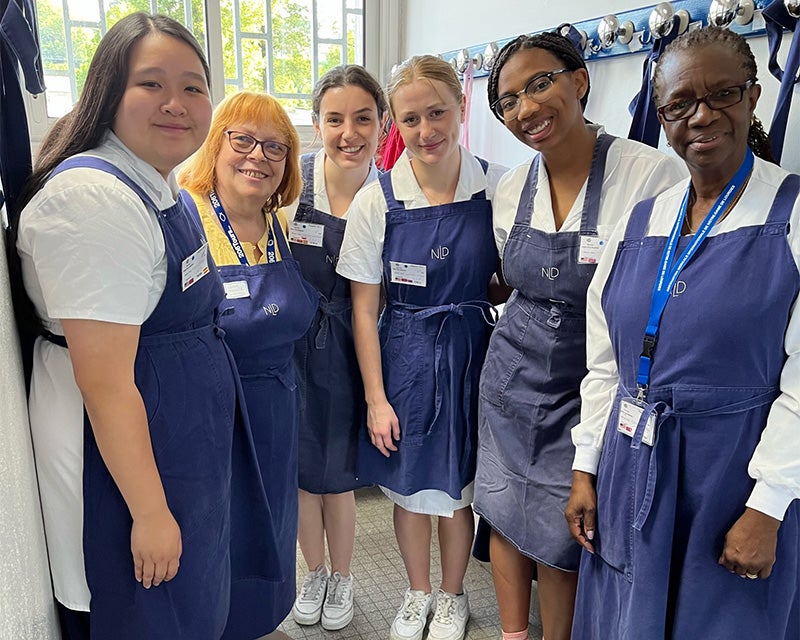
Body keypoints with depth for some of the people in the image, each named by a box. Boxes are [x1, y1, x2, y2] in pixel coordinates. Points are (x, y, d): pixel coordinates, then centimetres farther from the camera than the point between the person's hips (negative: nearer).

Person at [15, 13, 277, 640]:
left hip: (188, 443, 9)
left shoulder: (161, 187, 8)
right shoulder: (95, 199, -23)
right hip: (121, 459, -9)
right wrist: (150, 512, -20)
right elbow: (105, 383, -25)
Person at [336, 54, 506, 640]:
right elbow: (364, 309, -5)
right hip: (404, 356, 0)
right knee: (409, 488, 15)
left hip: (473, 354, 0)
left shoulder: (497, 188, -8)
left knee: (459, 488, 14)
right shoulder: (377, 200, -9)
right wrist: (376, 398, -5)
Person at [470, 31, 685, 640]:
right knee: (504, 512, 15)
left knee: (560, 533, 8)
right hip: (512, 376, 5)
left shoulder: (654, 174, -17)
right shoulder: (510, 188, 1)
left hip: (589, 385, -5)